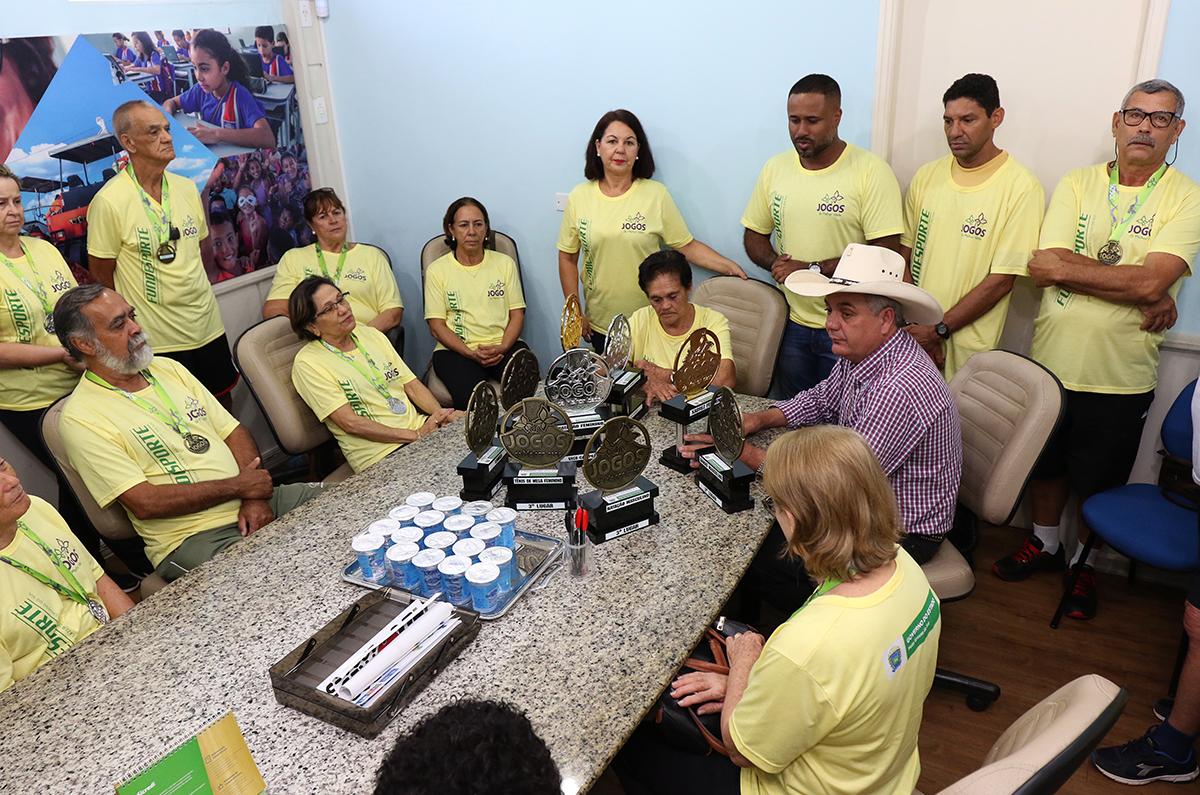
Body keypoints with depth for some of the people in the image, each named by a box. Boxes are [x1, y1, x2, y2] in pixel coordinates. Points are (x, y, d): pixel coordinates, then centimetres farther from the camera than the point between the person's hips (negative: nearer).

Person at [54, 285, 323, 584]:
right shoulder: (80, 418, -6)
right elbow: (144, 503, -14)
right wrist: (238, 486, -11)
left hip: (257, 506, 7)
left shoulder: (168, 368, 16)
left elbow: (234, 432, 13)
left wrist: (256, 496, -4)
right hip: (192, 537, -7)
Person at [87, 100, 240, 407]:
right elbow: (103, 275, -7)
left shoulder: (187, 188, 4)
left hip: (208, 326, 5)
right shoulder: (109, 201, -14)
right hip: (158, 340, -5)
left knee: (223, 406, 17)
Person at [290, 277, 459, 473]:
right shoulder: (308, 363, -5)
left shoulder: (371, 334, 16)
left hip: (421, 427, 7)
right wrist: (416, 435, -17)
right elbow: (350, 423, -13)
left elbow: (412, 385, 15)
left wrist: (440, 413, -6)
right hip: (382, 455, -7)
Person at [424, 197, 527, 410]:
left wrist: (502, 348, -11)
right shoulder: (437, 270, 7)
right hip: (456, 350, -2)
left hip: (503, 346, 2)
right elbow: (436, 325, 1)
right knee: (471, 398, -33)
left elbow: (517, 314, 8)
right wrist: (471, 353, -15)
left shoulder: (505, 263, 13)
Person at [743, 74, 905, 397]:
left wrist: (811, 270, -21)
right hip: (792, 323, 5)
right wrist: (776, 263, -10)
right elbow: (754, 235, 12)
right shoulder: (775, 168, 5)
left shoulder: (871, 171, -12)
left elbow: (886, 251, -17)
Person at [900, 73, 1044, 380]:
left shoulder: (1022, 188, -9)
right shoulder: (926, 176, 5)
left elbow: (1001, 281, -12)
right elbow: (904, 257, 4)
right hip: (913, 335, 4)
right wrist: (912, 327, -7)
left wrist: (938, 330, -14)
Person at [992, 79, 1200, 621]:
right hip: (1051, 361, 2)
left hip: (1121, 378, -2)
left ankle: (1084, 565, 38)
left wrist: (1067, 268, -18)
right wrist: (1147, 293, -16)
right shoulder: (1077, 184, 0)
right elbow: (1045, 266, -15)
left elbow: (1152, 281, -22)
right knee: (1046, 464, 19)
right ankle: (1044, 545, 43)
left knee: (1099, 483, 14)